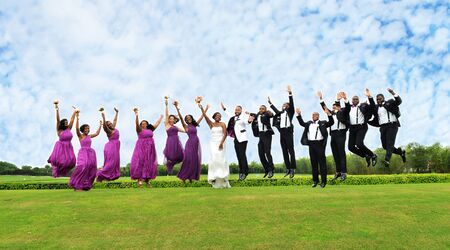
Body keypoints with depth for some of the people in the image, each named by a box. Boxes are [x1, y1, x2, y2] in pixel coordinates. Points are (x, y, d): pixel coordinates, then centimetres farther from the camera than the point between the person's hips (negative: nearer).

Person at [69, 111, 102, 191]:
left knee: (91, 169, 0)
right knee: (82, 167, -22)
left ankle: (85, 186, 8)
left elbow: (97, 133, 29)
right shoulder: (80, 136, 0)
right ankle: (77, 186, -14)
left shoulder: (89, 136, 16)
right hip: (83, 153, -7)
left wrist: (100, 125, 31)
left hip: (91, 153, 7)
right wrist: (77, 117, -20)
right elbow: (77, 128, -16)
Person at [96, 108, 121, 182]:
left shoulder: (114, 129, 9)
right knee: (110, 163, -9)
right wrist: (103, 117, -41)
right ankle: (100, 174, -6)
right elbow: (104, 125, -30)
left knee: (114, 163, 8)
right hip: (111, 147, -8)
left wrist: (117, 113, 29)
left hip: (115, 147, 8)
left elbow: (115, 120, 22)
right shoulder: (109, 131, -11)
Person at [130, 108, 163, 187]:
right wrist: (137, 116, -32)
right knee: (140, 163, -10)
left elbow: (157, 124, 25)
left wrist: (161, 117, 35)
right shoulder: (140, 130, 0)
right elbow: (137, 124, -17)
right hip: (141, 148, -5)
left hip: (150, 148, 5)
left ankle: (147, 179, 11)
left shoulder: (150, 130, 13)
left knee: (149, 164, 4)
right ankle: (140, 179, -8)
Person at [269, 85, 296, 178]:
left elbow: (291, 104, -7)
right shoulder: (280, 113, 20)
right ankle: (288, 169, 10)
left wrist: (290, 93, -17)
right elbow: (275, 110, 35)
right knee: (284, 151, 6)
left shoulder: (290, 111, 5)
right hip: (282, 133, 6)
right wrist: (270, 102, 38)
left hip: (288, 132, -6)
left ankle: (293, 169, -7)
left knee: (291, 150, -7)